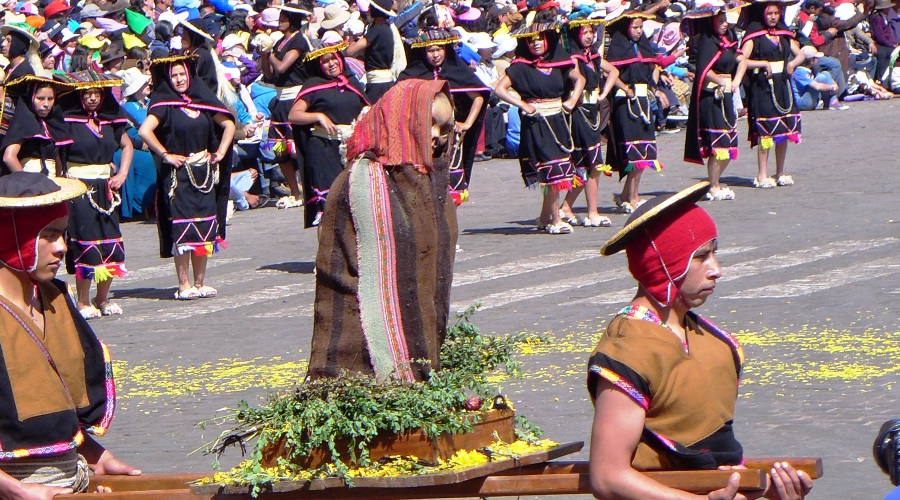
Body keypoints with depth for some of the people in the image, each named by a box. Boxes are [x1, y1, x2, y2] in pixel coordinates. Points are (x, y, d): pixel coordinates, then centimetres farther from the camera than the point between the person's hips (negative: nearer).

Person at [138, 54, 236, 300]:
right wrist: (166, 155, -16)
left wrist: (220, 153, 6)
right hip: (178, 175, -5)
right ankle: (184, 285, -1)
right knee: (183, 230, -5)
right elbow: (145, 131, -23)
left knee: (205, 228, 6)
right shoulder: (164, 105, -8)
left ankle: (200, 282, 14)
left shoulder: (201, 101, 8)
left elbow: (228, 125, 17)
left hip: (204, 174, 5)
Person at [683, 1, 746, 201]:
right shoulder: (706, 42, -12)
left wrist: (736, 81, -1)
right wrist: (720, 81, -11)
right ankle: (714, 188, 1)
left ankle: (715, 183, 22)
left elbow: (741, 60, 16)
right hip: (710, 97, -9)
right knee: (717, 145, -7)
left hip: (725, 96, 9)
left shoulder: (725, 40, 13)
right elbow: (703, 70, -24)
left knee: (729, 146, 10)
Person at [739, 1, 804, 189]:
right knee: (765, 131, -8)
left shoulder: (784, 34, 13)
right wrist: (763, 63, -18)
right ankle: (762, 175, -4)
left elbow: (799, 54, 20)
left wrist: (793, 63, 1)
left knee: (785, 130, 6)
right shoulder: (753, 36, -5)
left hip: (783, 86, 6)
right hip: (762, 87, -6)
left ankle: (780, 173, 16)